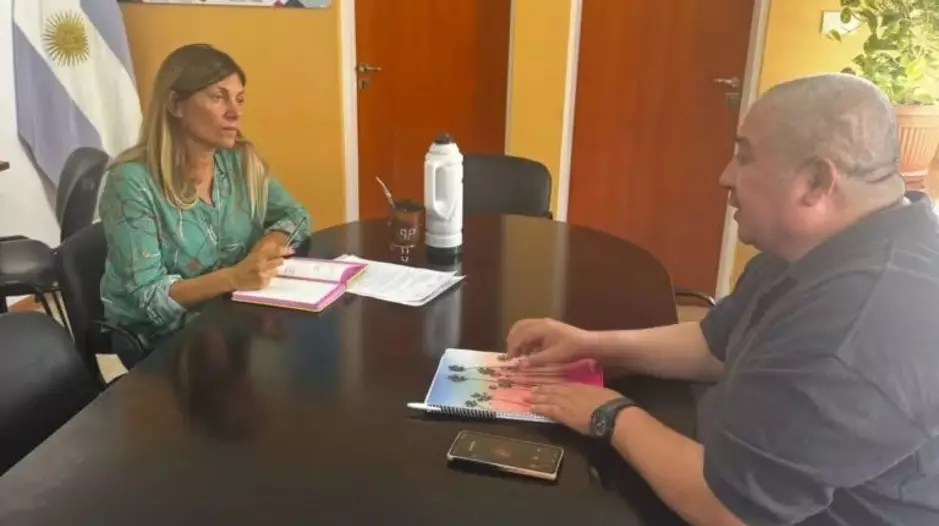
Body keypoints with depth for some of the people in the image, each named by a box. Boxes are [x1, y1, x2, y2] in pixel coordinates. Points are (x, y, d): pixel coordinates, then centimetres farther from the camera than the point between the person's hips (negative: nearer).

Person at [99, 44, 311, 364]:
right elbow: (149, 298, -21)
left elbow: (296, 216, 8)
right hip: (158, 338, -5)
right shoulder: (133, 181, -19)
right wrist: (233, 277, -37)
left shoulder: (241, 160, -3)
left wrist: (271, 243, -15)